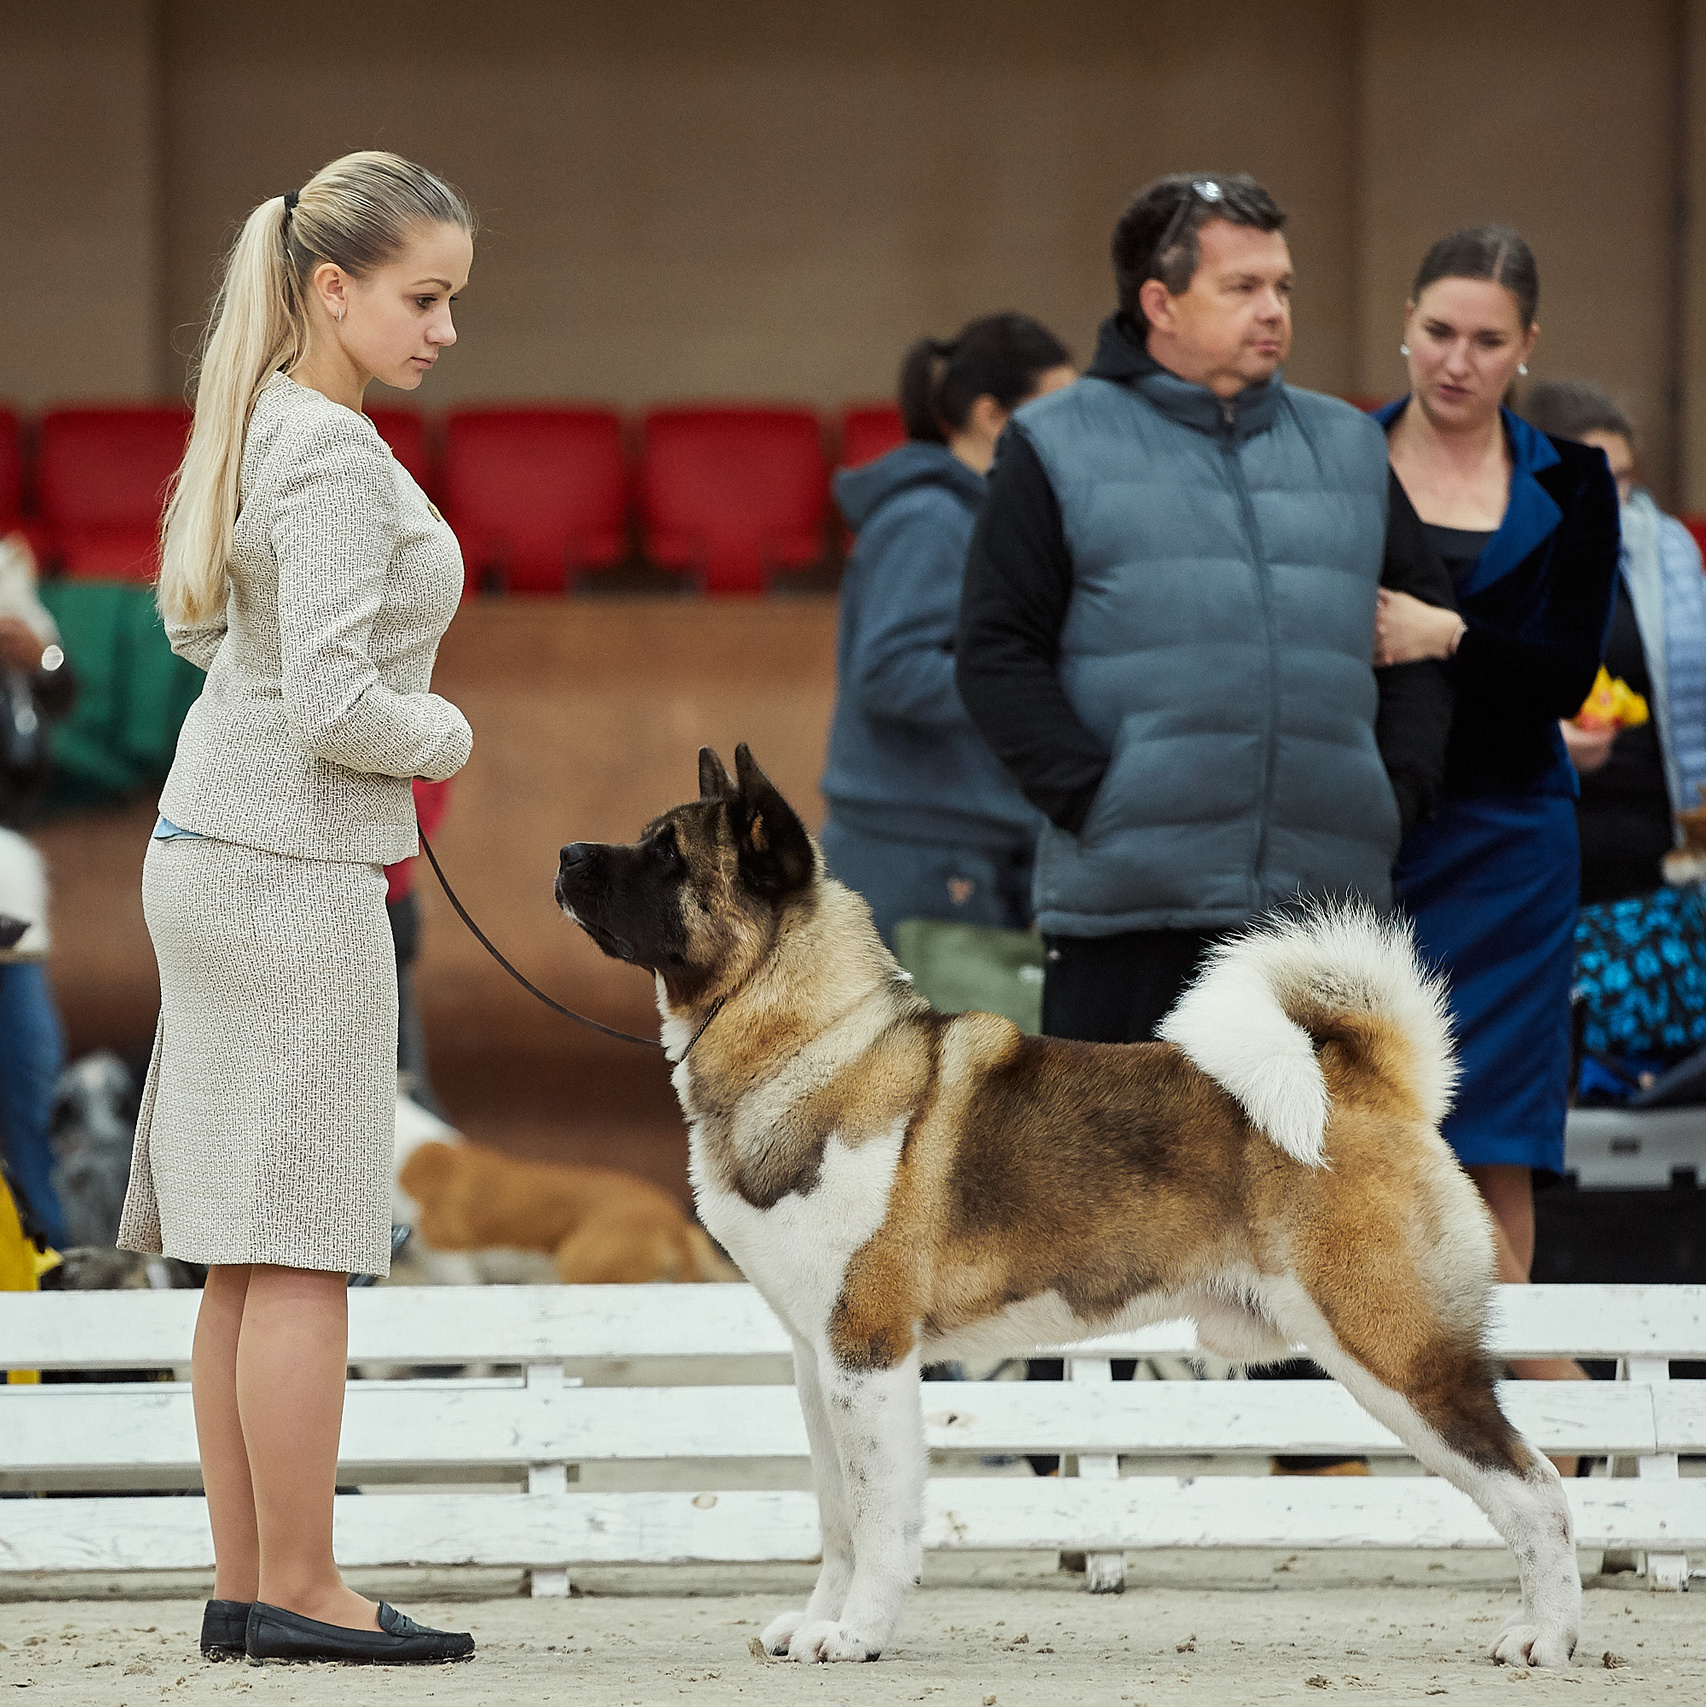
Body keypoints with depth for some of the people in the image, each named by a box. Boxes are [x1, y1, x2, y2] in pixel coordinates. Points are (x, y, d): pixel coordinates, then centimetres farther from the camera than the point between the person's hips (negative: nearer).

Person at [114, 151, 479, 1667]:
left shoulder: (266, 430, 12)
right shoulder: (336, 459, -17)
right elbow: (334, 702, -24)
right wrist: (444, 738, -5)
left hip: (217, 852, 10)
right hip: (294, 872, -10)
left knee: (249, 1258, 10)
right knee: (304, 1251, -5)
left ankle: (245, 1585, 13)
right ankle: (299, 1590, -2)